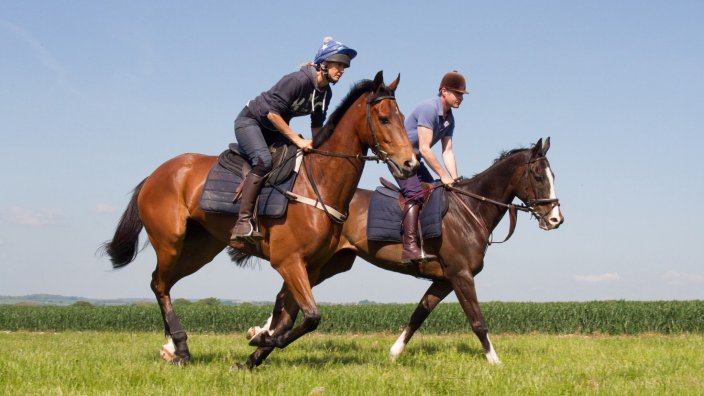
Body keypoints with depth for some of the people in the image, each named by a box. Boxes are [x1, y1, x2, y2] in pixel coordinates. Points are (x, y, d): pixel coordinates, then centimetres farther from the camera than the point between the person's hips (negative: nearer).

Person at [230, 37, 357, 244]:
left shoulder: (326, 93, -1)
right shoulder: (298, 80, -27)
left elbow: (317, 125, 13)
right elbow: (272, 112, -29)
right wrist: (297, 140, -27)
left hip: (274, 129, 9)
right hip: (250, 121, -9)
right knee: (263, 160, -31)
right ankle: (242, 222, -34)